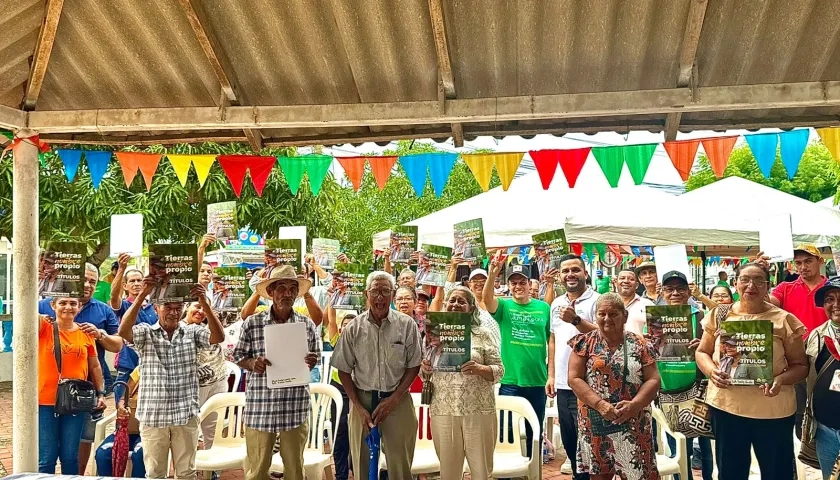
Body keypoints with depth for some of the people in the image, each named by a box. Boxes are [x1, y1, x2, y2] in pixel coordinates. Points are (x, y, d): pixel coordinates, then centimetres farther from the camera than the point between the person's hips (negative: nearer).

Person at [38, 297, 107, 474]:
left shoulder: (86, 333, 5)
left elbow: (95, 366, 11)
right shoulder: (44, 327, -1)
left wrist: (101, 393, 6)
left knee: (70, 457, 11)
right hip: (45, 402, -2)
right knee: (45, 458, 4)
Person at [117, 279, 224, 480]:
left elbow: (218, 337, -15)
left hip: (185, 416, 0)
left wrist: (204, 303, -26)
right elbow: (123, 331, -19)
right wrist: (142, 295, -28)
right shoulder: (146, 333, 1)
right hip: (153, 416, 0)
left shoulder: (192, 332, 3)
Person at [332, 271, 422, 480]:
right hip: (363, 400, 1)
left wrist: (393, 399, -8)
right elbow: (344, 370, 3)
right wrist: (358, 407, -5)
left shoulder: (407, 325, -3)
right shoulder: (354, 328, -1)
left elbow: (414, 366, 0)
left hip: (398, 401, -1)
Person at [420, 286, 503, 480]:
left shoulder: (482, 335, 2)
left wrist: (479, 369, -19)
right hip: (443, 411, 2)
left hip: (479, 410, -2)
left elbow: (499, 370, 0)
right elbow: (424, 375, 14)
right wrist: (425, 370, -9)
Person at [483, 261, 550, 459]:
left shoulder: (543, 308, 3)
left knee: (535, 433, 14)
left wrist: (552, 375, 5)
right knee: (506, 431, 6)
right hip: (509, 381, -2)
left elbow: (551, 341, 7)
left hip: (537, 382, 2)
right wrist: (492, 274, -41)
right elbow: (487, 298, -23)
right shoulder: (504, 306, -1)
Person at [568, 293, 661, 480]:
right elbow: (574, 378, -4)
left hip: (633, 424, 0)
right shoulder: (585, 343, 2)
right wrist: (600, 404, -16)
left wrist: (634, 405, -15)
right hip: (596, 424, 0)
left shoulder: (639, 344, 4)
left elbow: (653, 380, 0)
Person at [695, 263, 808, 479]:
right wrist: (712, 371, -11)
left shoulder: (783, 320, -4)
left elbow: (800, 365, 0)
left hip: (773, 410, -1)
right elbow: (702, 352, 10)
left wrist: (781, 379, -20)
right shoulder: (719, 315, 2)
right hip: (725, 406, 2)